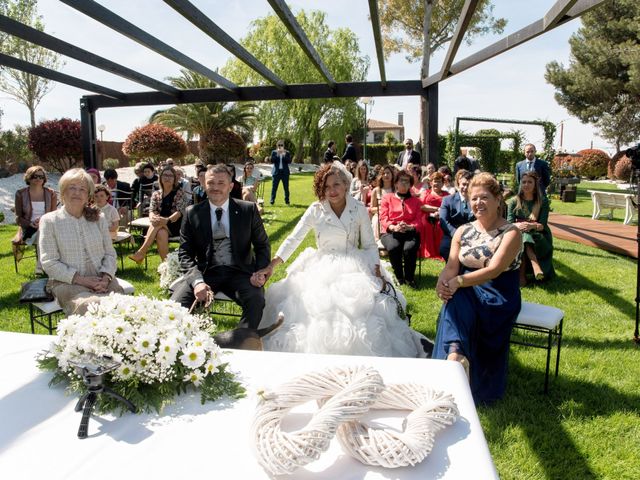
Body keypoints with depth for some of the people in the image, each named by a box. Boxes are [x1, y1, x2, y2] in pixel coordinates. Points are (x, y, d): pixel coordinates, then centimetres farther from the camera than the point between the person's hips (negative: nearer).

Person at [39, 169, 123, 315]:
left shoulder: (98, 218, 14)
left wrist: (105, 278, -8)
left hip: (101, 280, 3)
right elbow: (49, 263, -2)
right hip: (67, 282, -2)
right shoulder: (49, 221, 4)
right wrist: (81, 280, -12)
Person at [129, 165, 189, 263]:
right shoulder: (156, 194, 15)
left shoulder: (180, 193, 1)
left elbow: (180, 211, -12)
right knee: (161, 233, -35)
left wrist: (167, 220, -32)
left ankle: (141, 252, -37)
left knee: (159, 228, -34)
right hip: (161, 226, 3)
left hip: (176, 225, -3)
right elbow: (152, 210, 3)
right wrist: (153, 218, -24)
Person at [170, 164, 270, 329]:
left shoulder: (248, 210, 5)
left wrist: (261, 272, -9)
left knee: (257, 300, -30)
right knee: (177, 303, -26)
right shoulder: (192, 213, 7)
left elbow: (262, 245, 11)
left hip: (239, 273, 0)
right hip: (205, 272, 1)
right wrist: (197, 281, -14)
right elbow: (185, 253, 4)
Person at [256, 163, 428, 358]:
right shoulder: (316, 210, 1)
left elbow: (370, 245, 6)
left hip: (355, 269, 0)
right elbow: (293, 239, -2)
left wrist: (377, 271, -9)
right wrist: (272, 265, -12)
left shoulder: (359, 210, 2)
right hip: (322, 269, 0)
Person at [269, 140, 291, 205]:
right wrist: (277, 154, -12)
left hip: (285, 172, 1)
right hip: (276, 172, 0)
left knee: (286, 187, 2)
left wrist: (284, 155, -14)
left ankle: (287, 201, 9)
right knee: (274, 187, -2)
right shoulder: (274, 152, 7)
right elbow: (271, 160, -6)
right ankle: (272, 200, 2)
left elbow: (289, 161, -5)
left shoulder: (287, 153, 7)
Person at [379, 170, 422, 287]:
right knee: (393, 247, -35)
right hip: (390, 232, -1)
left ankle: (409, 277, -10)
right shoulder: (387, 198, 14)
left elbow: (418, 220, 9)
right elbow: (383, 218, 4)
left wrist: (409, 227, -14)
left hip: (410, 232, 1)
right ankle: (399, 277, -11)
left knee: (410, 248, -33)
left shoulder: (415, 201, 20)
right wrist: (394, 227, -17)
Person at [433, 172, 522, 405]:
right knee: (454, 303, -32)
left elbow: (493, 270, -19)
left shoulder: (511, 233, -5)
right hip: (467, 291, 3)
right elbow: (452, 266, 1)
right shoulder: (463, 231, 10)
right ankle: (456, 355, -53)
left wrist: (458, 281, -28)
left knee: (458, 301, -33)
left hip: (499, 294, -3)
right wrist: (443, 283, -22)